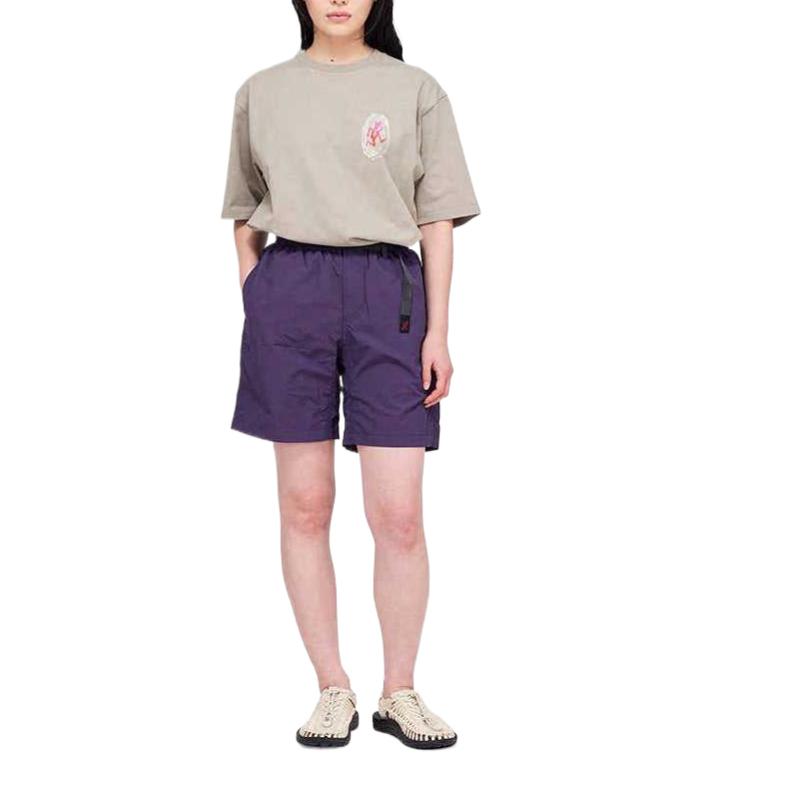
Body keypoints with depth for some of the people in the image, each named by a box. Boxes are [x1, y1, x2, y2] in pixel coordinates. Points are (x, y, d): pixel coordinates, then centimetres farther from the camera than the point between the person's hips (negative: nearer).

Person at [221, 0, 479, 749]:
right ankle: (333, 690, 15)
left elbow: (437, 220, 5)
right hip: (290, 290, 2)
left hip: (388, 293, -1)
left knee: (398, 514, -4)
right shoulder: (261, 92, 13)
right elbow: (245, 217, 17)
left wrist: (437, 330, -2)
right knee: (304, 505, 3)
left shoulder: (415, 90, 8)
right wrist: (252, 309, 7)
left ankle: (399, 692, 12)